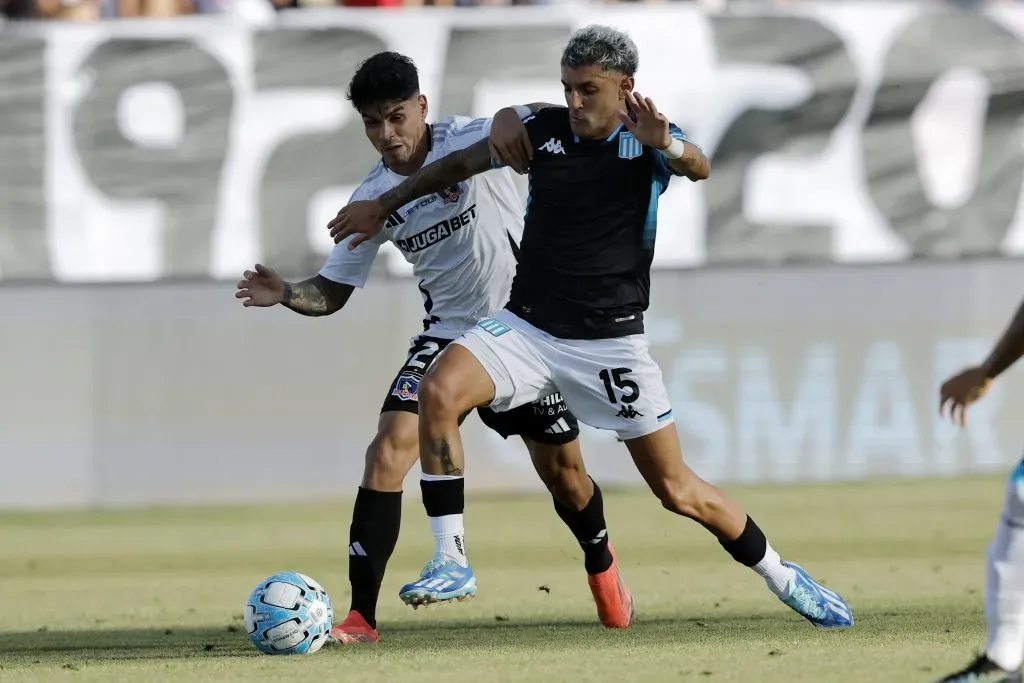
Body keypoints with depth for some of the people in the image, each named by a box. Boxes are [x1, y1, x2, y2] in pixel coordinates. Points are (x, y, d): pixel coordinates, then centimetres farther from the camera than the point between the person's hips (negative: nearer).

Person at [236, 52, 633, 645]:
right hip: (449, 332, 2)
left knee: (563, 469, 8)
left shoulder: (470, 140, -16)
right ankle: (360, 616, -18)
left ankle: (603, 566, 43)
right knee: (389, 449, -18)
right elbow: (333, 292, 0)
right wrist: (285, 294, -21)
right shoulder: (374, 198, -5)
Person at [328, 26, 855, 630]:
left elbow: (699, 168, -29)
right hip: (527, 325, 2)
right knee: (439, 392, -26)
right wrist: (384, 206, 22)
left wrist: (668, 145, -52)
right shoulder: (544, 130, 0)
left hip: (612, 340, -2)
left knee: (678, 491, 2)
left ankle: (780, 574, 27)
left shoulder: (651, 139, -7)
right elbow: (461, 163, 17)